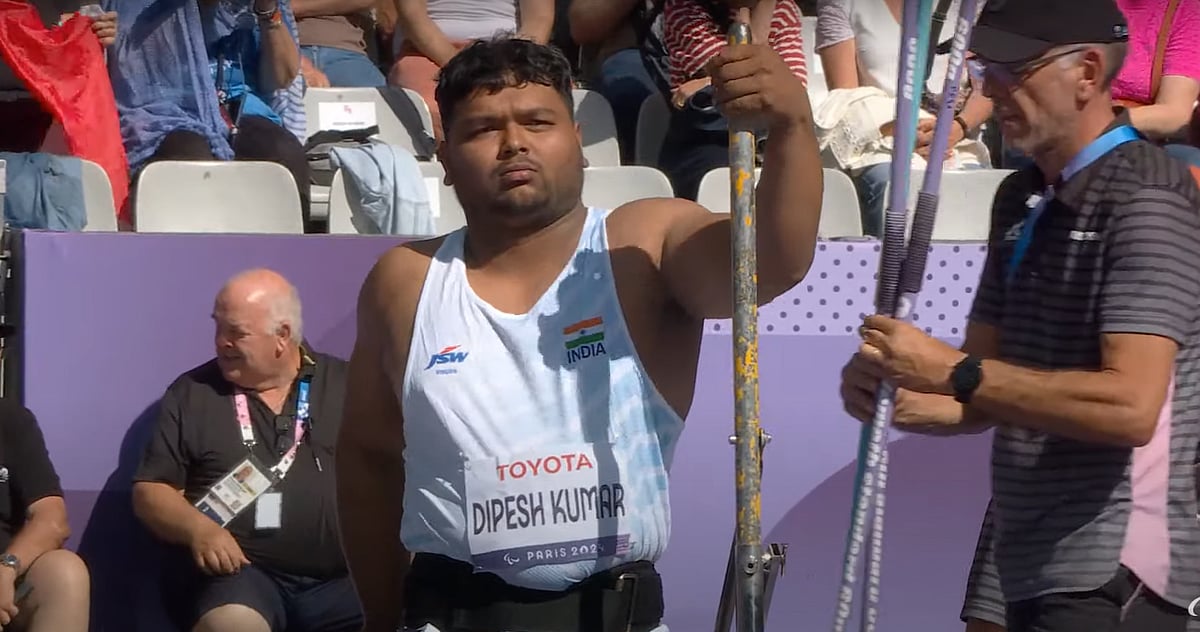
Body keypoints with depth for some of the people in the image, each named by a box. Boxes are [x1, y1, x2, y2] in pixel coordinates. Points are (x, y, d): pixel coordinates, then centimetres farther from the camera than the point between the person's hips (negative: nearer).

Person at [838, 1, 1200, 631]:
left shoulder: (1146, 199, -13)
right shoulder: (1020, 196, 12)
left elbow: (1131, 406, -24)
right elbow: (991, 396, 11)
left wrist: (952, 373, -21)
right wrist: (901, 399, -9)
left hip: (1112, 568, -8)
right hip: (1015, 556, 8)